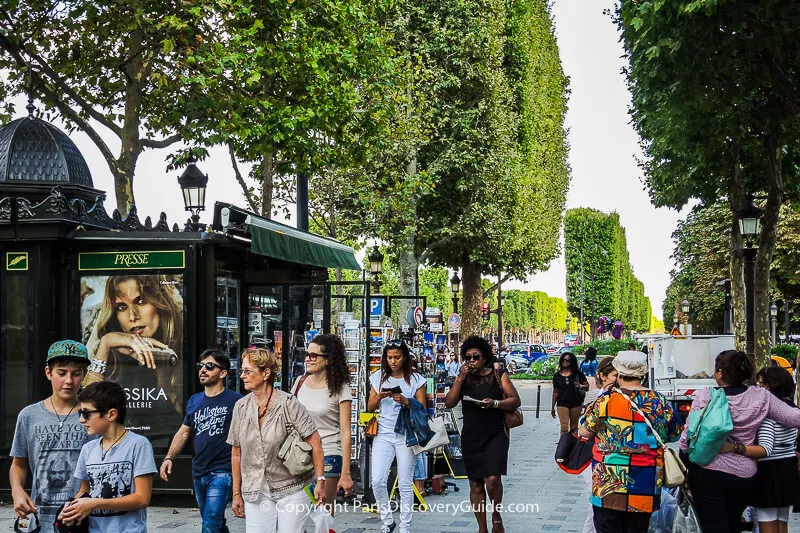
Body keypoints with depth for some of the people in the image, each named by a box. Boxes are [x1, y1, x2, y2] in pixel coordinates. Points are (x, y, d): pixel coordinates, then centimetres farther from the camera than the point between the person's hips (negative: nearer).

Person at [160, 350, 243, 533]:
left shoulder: (235, 401, -9)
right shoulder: (194, 401, 10)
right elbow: (184, 432, 18)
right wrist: (169, 458, 6)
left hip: (221, 473, -6)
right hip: (198, 472, 7)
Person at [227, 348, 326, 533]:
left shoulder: (289, 404, -9)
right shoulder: (241, 407, 3)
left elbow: (315, 443, -10)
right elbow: (237, 453, 9)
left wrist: (320, 481, -16)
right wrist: (237, 493, 9)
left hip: (292, 489, -3)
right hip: (256, 492, 3)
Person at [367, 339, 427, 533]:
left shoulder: (416, 379, 2)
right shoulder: (379, 377, 9)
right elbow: (370, 408, 11)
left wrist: (405, 401, -16)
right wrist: (379, 396, -9)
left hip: (406, 435, -2)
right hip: (383, 435, 2)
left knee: (405, 484, 1)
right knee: (378, 481, -8)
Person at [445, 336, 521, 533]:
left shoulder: (498, 376, 0)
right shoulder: (463, 379, 9)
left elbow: (515, 400, -1)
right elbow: (449, 403, -1)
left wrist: (495, 403, -18)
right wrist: (460, 378, -9)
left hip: (495, 436, -4)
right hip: (471, 438, 4)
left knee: (493, 479, -19)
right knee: (475, 484, 8)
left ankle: (497, 515, 8)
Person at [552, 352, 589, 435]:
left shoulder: (577, 374, 3)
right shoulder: (557, 375, 6)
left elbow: (587, 385, 4)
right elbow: (555, 392, 10)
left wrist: (581, 386, -19)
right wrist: (553, 407, 11)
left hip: (575, 404, 1)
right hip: (562, 404, -1)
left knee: (574, 428, 9)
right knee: (564, 428, -11)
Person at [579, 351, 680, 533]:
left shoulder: (606, 401, -12)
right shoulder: (660, 402, 0)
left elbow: (584, 432, -4)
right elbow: (673, 435, 13)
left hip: (609, 484, -3)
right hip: (646, 489, 3)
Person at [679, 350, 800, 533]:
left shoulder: (705, 396, -11)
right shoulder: (761, 397, -5)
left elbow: (689, 435, -7)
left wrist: (684, 463, 6)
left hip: (707, 472, -3)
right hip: (744, 475, 3)